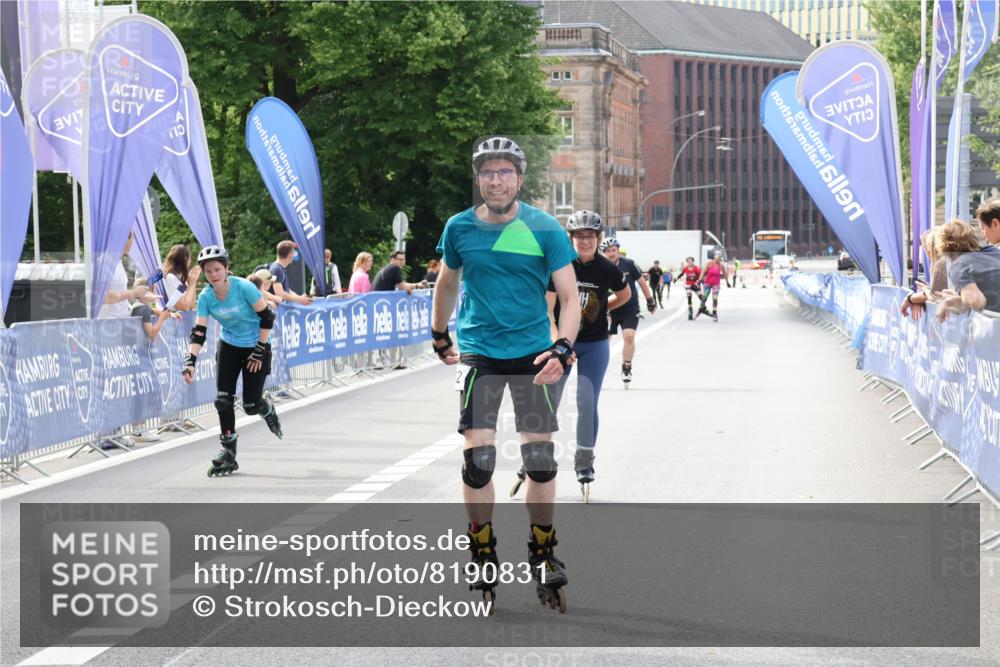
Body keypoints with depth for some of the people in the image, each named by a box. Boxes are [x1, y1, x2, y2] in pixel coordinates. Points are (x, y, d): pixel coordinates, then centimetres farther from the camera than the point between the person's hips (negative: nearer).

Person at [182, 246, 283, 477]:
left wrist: (259, 351, -15)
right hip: (229, 347, 4)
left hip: (255, 347, -4)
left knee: (251, 406, -5)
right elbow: (198, 332, -13)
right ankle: (228, 452, 5)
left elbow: (267, 317, -16)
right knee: (223, 400, -8)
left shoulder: (244, 288, -24)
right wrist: (190, 361, -26)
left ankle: (267, 409, 33)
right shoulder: (205, 297, -12)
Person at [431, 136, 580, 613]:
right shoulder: (460, 228, -1)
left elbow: (569, 297, -8)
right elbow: (446, 283, 18)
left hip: (534, 355, -1)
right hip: (479, 355, 1)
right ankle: (483, 562, 9)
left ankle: (543, 558, 17)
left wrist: (562, 349, -23)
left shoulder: (545, 230, -7)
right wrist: (439, 336, 25)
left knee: (540, 462, -1)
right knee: (478, 461, -6)